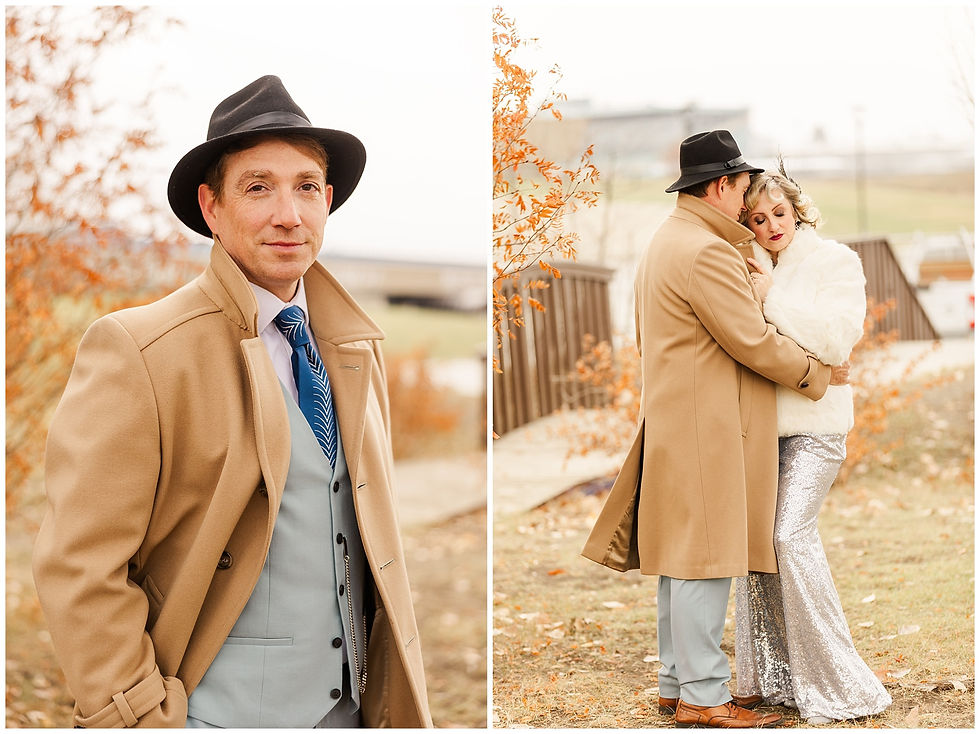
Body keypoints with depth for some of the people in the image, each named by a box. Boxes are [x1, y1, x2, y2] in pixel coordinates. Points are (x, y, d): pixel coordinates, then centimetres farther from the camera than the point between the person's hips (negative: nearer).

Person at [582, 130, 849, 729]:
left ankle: (677, 683, 19)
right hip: (706, 428, -11)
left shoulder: (668, 241, 18)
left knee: (682, 556, 12)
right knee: (705, 556, -7)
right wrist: (819, 375, -3)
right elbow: (754, 341, -17)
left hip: (679, 422, 11)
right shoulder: (705, 251, -17)